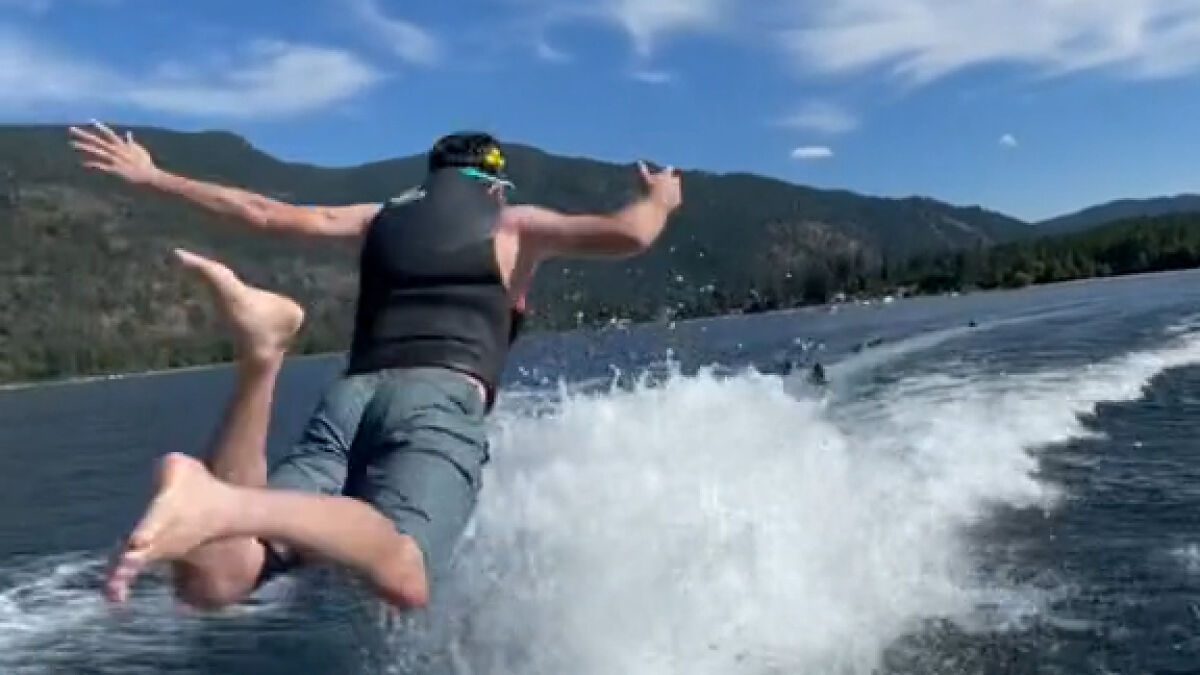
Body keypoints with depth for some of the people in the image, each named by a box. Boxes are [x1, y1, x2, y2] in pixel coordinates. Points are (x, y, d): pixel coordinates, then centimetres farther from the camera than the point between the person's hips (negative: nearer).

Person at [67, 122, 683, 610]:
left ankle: (262, 355, -25)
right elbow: (628, 236, 8)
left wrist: (152, 177, 42)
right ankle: (228, 507, -52)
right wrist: (657, 200, 33)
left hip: (350, 399, 4)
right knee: (401, 578, -27)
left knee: (210, 581, -9)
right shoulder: (514, 224, 22)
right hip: (441, 402, -4)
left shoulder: (381, 217, 31)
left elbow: (263, 212, 28)